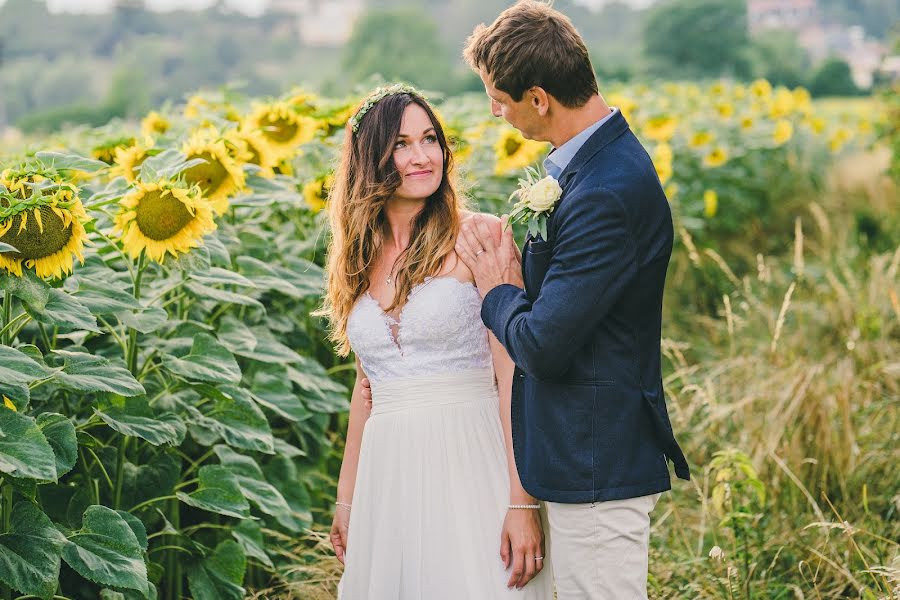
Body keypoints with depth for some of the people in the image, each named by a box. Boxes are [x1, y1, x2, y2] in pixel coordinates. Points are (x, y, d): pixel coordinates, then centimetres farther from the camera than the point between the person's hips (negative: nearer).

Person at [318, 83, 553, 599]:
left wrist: (522, 503, -16)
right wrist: (345, 498, 20)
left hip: (468, 466, -4)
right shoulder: (358, 260, 11)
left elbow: (513, 377, -10)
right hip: (387, 476, 5)